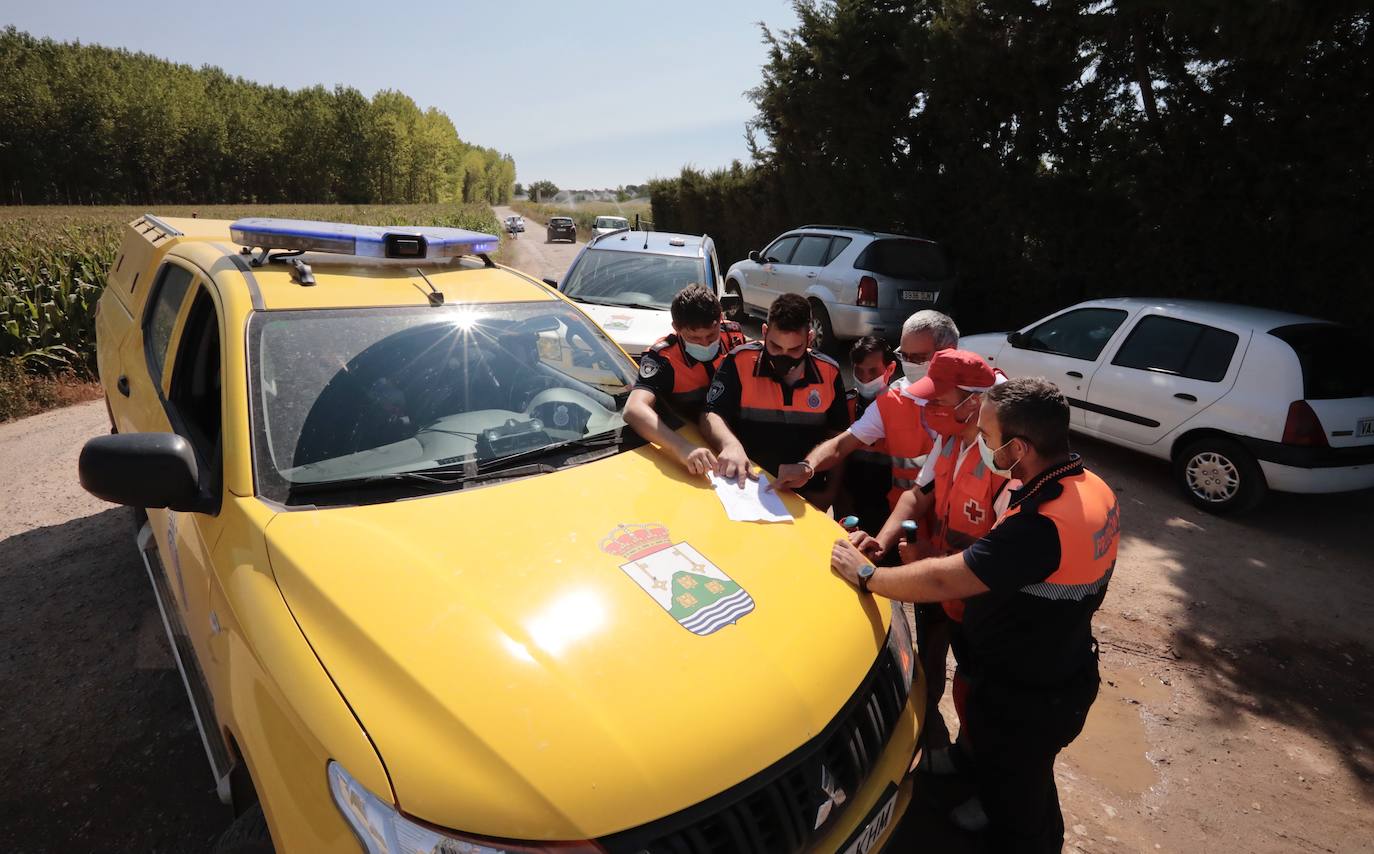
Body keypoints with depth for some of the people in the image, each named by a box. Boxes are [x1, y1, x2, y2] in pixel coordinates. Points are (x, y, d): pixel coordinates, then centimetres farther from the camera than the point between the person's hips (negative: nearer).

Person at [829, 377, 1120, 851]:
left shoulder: (1042, 524, -37)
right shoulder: (1091, 488, -5)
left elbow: (942, 581, -34)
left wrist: (865, 573, -19)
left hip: (1022, 700, -9)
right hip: (1062, 676, 9)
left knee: (1012, 808, 17)